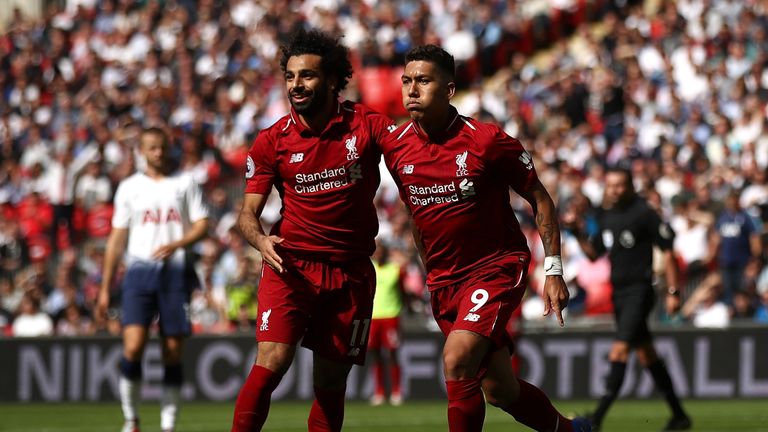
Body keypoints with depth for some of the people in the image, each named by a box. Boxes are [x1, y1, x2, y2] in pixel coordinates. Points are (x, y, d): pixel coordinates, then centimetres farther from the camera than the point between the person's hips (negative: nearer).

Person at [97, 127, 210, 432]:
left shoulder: (184, 184, 10)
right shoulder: (129, 187, 12)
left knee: (173, 352, 0)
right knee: (133, 347, -15)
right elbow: (117, 238, 13)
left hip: (175, 272, 0)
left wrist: (176, 244, -15)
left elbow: (202, 225, 5)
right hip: (139, 271, 0)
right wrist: (105, 288, 9)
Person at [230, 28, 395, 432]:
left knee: (331, 383, 6)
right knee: (270, 364, -18)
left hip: (351, 271, 1)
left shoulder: (367, 125, -3)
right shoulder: (271, 141, -1)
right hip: (292, 266, -1)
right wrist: (261, 240, -21)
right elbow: (249, 212, 1)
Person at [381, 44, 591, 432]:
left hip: (498, 266, -5)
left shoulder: (487, 141, -15)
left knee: (457, 361, -26)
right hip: (444, 280, 5)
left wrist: (553, 271, -9)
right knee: (499, 390, 9)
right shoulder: (395, 148, -1)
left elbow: (539, 199, -5)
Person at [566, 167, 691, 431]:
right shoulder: (606, 215, 10)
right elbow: (594, 253, 17)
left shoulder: (643, 213, -11)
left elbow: (667, 250, -9)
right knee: (646, 355, 14)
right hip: (618, 292, 8)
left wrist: (673, 291, -13)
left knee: (619, 352, -17)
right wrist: (579, 232, 0)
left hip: (639, 290, -8)